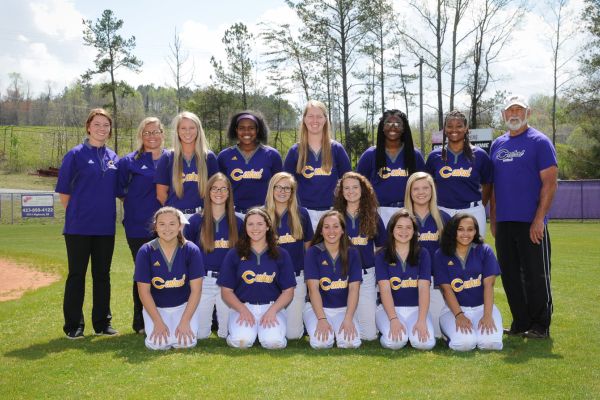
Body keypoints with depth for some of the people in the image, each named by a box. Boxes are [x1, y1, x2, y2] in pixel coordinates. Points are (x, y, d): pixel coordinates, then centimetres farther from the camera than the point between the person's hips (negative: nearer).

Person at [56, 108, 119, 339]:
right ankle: (73, 326, 11)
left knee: (102, 274, 11)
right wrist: (76, 214, -1)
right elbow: (63, 192, -3)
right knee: (77, 275, 3)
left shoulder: (113, 158, 10)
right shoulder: (76, 155, -4)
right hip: (79, 227, -4)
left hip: (105, 227, 4)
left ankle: (102, 323, 20)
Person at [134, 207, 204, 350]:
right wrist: (158, 322, -16)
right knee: (157, 344, -21)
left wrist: (185, 322, -18)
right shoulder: (145, 252, -14)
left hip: (184, 305, 0)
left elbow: (196, 290, -11)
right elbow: (144, 291, -10)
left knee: (186, 343, -20)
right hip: (155, 306, 0)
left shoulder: (191, 250, -13)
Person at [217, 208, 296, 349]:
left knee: (274, 342, -28)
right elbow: (226, 291, 5)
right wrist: (243, 310, -12)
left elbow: (288, 292, 6)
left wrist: (272, 311, -11)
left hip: (273, 307, 0)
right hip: (242, 306, 0)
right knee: (241, 341, -29)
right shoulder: (234, 255, 7)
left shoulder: (281, 255, 8)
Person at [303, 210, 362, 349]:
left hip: (343, 308, 2)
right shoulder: (313, 252, -5)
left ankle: (338, 331, 9)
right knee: (322, 342, -28)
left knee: (351, 342, -24)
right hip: (317, 308, -1)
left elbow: (354, 288, -5)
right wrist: (322, 319, -23)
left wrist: (348, 319, -18)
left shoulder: (352, 253, 1)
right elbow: (313, 288, -12)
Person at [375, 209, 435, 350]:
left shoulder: (423, 254, 3)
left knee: (425, 343, -25)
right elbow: (385, 289, -10)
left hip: (416, 308, 1)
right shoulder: (382, 256, 0)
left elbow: (424, 288, -7)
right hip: (389, 308, -1)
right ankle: (388, 332, 5)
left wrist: (421, 320, -21)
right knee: (395, 341, -30)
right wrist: (393, 319, -24)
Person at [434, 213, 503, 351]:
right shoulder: (441, 255, 1)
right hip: (454, 308, -1)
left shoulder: (484, 251, 2)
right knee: (464, 343, -28)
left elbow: (488, 284, -6)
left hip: (482, 307, 1)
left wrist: (487, 315, -18)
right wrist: (458, 315, -19)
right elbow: (447, 289, -5)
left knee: (490, 342, -24)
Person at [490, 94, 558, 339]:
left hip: (531, 223, -6)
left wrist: (539, 220, -16)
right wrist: (493, 218, 12)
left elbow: (550, 183, -9)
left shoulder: (539, 142, -4)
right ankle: (520, 323, 21)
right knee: (510, 275, 10)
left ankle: (540, 326, 11)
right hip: (503, 223, 6)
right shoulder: (497, 145, 14)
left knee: (536, 275, 0)